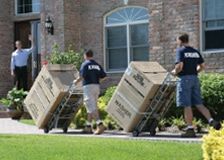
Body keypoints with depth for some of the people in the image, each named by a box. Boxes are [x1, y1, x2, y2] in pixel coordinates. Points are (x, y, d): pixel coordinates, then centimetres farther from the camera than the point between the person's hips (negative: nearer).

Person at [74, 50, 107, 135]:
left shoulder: (85, 64, -5)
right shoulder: (97, 65, 14)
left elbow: (82, 76, -16)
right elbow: (104, 76, 9)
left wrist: (76, 81, 0)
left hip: (88, 86, -7)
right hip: (97, 86, 7)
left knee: (91, 107, -11)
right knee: (91, 106, 14)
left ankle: (100, 125, -24)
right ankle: (88, 127, 19)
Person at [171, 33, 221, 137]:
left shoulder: (180, 51, -7)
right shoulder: (196, 52, 14)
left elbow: (179, 66, -18)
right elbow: (202, 66, 14)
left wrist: (175, 72, 0)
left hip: (184, 79, -7)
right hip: (195, 79, 7)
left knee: (187, 106, -3)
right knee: (199, 104, 10)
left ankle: (190, 130, -2)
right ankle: (211, 121, -6)